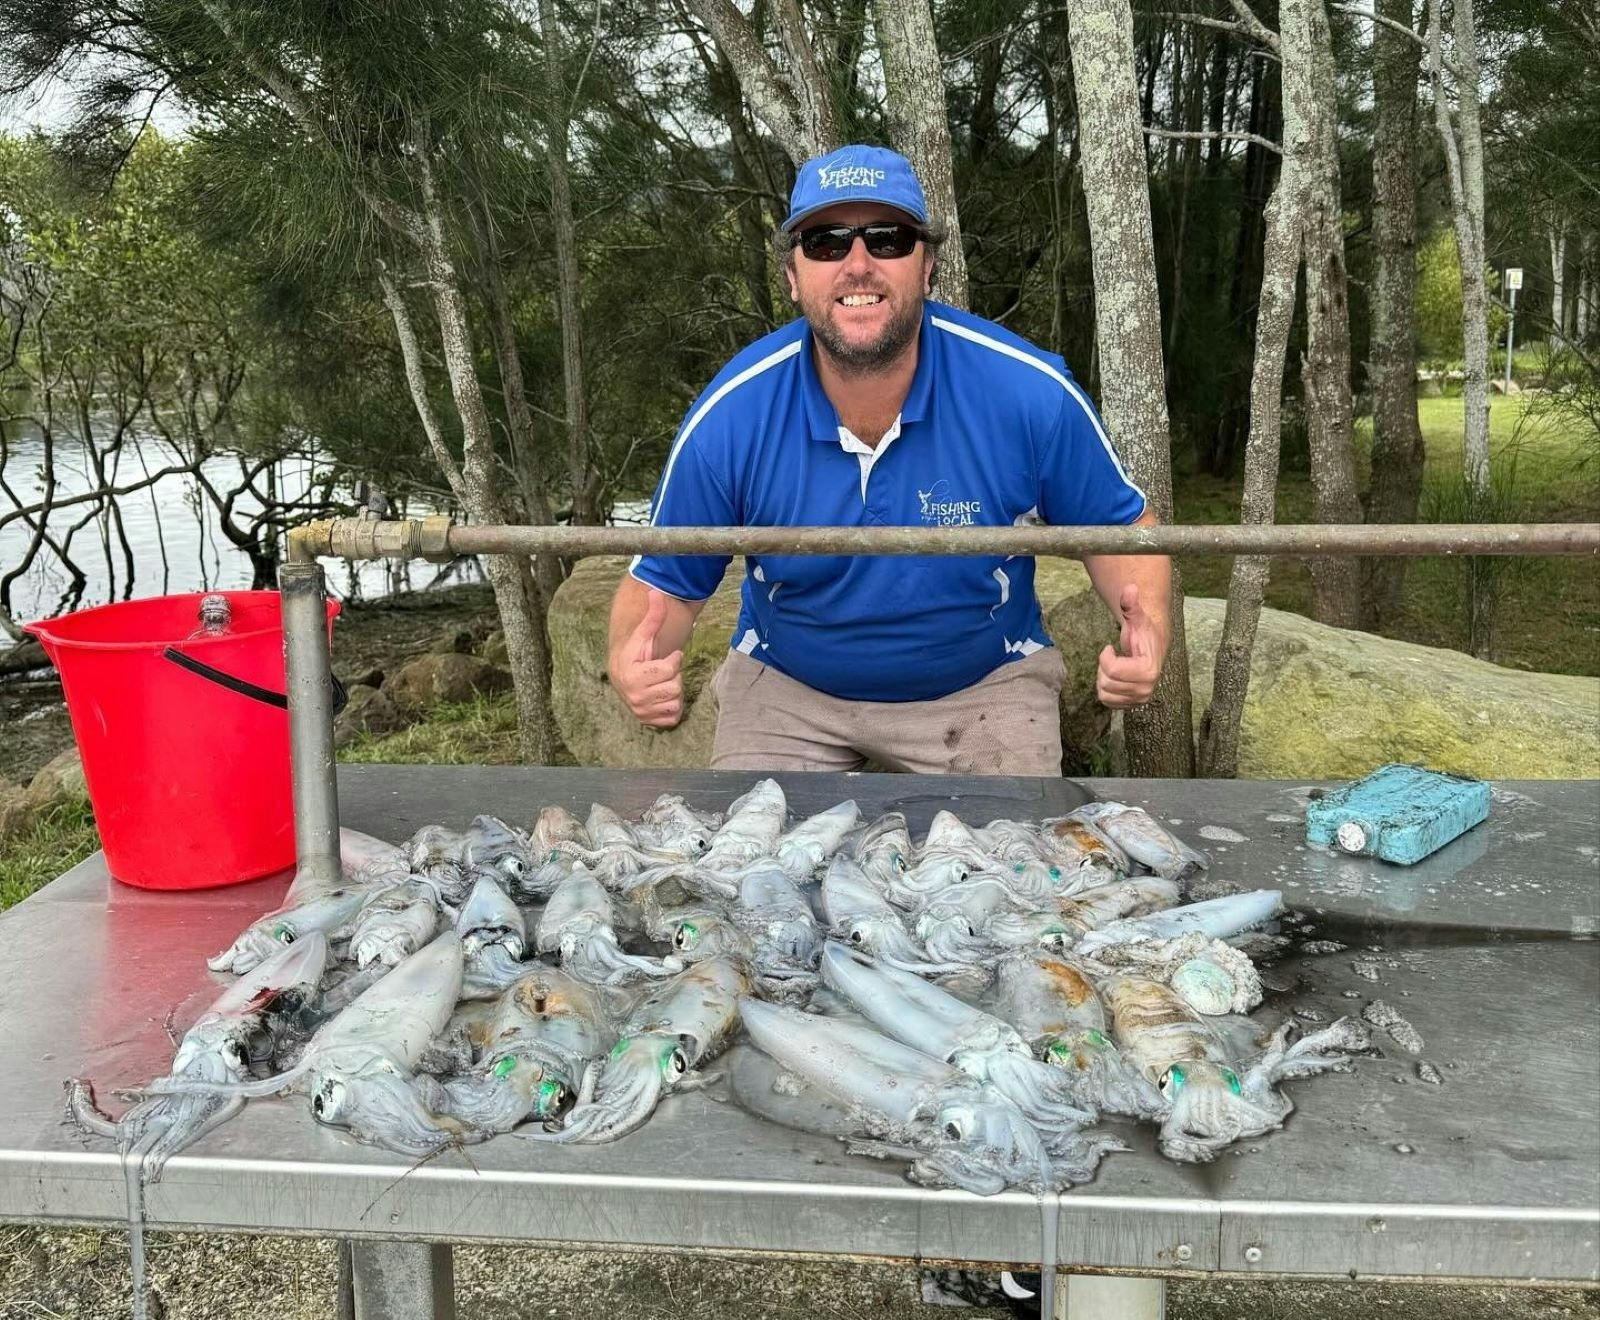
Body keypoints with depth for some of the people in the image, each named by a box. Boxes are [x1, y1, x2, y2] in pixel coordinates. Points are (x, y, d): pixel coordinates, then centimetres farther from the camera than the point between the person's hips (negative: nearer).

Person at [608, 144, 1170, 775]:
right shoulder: (726, 421, -20)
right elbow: (664, 583, -7)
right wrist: (632, 662, -31)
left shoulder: (1032, 393, -21)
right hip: (785, 687, 1)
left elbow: (1120, 528, -6)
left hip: (984, 683, 0)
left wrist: (1147, 628, -28)